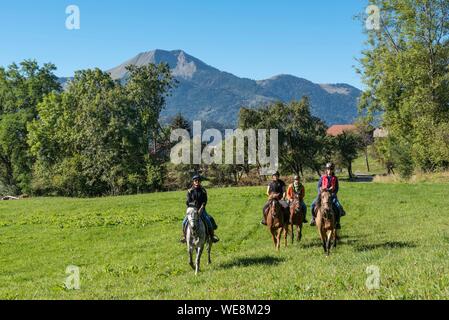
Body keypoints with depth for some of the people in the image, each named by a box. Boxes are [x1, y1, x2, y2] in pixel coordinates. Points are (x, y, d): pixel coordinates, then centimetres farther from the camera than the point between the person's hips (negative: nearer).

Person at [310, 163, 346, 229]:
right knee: (313, 205, -17)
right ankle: (313, 219, 1)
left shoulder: (335, 179, 5)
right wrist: (320, 191, -10)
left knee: (338, 206, -24)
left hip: (332, 195, -1)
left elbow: (337, 188, 2)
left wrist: (333, 193, -14)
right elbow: (319, 186, 8)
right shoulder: (323, 177, 7)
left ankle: (337, 222, -11)